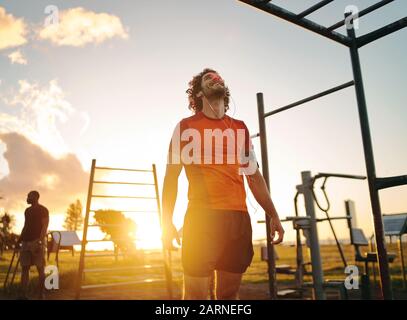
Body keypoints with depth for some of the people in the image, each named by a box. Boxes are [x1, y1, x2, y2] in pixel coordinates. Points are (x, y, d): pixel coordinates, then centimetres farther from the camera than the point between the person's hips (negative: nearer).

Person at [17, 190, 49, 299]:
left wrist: (40, 240, -22)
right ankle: (23, 295, 11)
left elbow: (45, 226, -11)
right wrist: (20, 238, 12)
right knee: (24, 268, 5)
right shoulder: (27, 210, 17)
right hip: (26, 242, 7)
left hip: (37, 242, -7)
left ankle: (41, 295, 4)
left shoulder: (43, 210, -4)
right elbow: (26, 226, 22)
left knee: (40, 269, -2)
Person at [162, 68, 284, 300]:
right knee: (196, 294, -2)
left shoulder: (240, 128, 16)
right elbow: (171, 176, 4)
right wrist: (167, 222, -4)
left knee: (229, 293, 10)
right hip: (201, 217, -3)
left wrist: (274, 216, 10)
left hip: (238, 218, 3)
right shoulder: (186, 127, 8)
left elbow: (254, 176, 17)